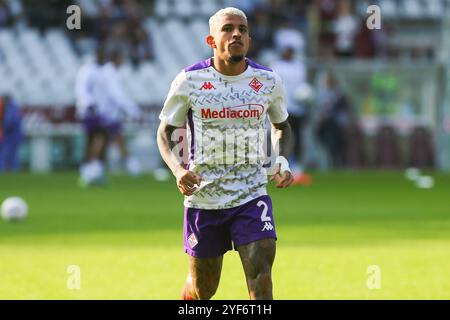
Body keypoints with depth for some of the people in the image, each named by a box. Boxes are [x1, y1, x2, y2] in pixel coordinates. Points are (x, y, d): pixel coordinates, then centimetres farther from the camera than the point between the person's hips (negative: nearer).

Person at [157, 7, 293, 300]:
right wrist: (178, 170, -15)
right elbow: (166, 132, 4)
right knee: (202, 289, 10)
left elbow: (282, 125, 18)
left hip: (252, 196, 1)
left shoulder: (268, 81, 0)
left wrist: (283, 161, -2)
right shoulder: (189, 81, -6)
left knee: (260, 273, -19)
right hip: (203, 197, -1)